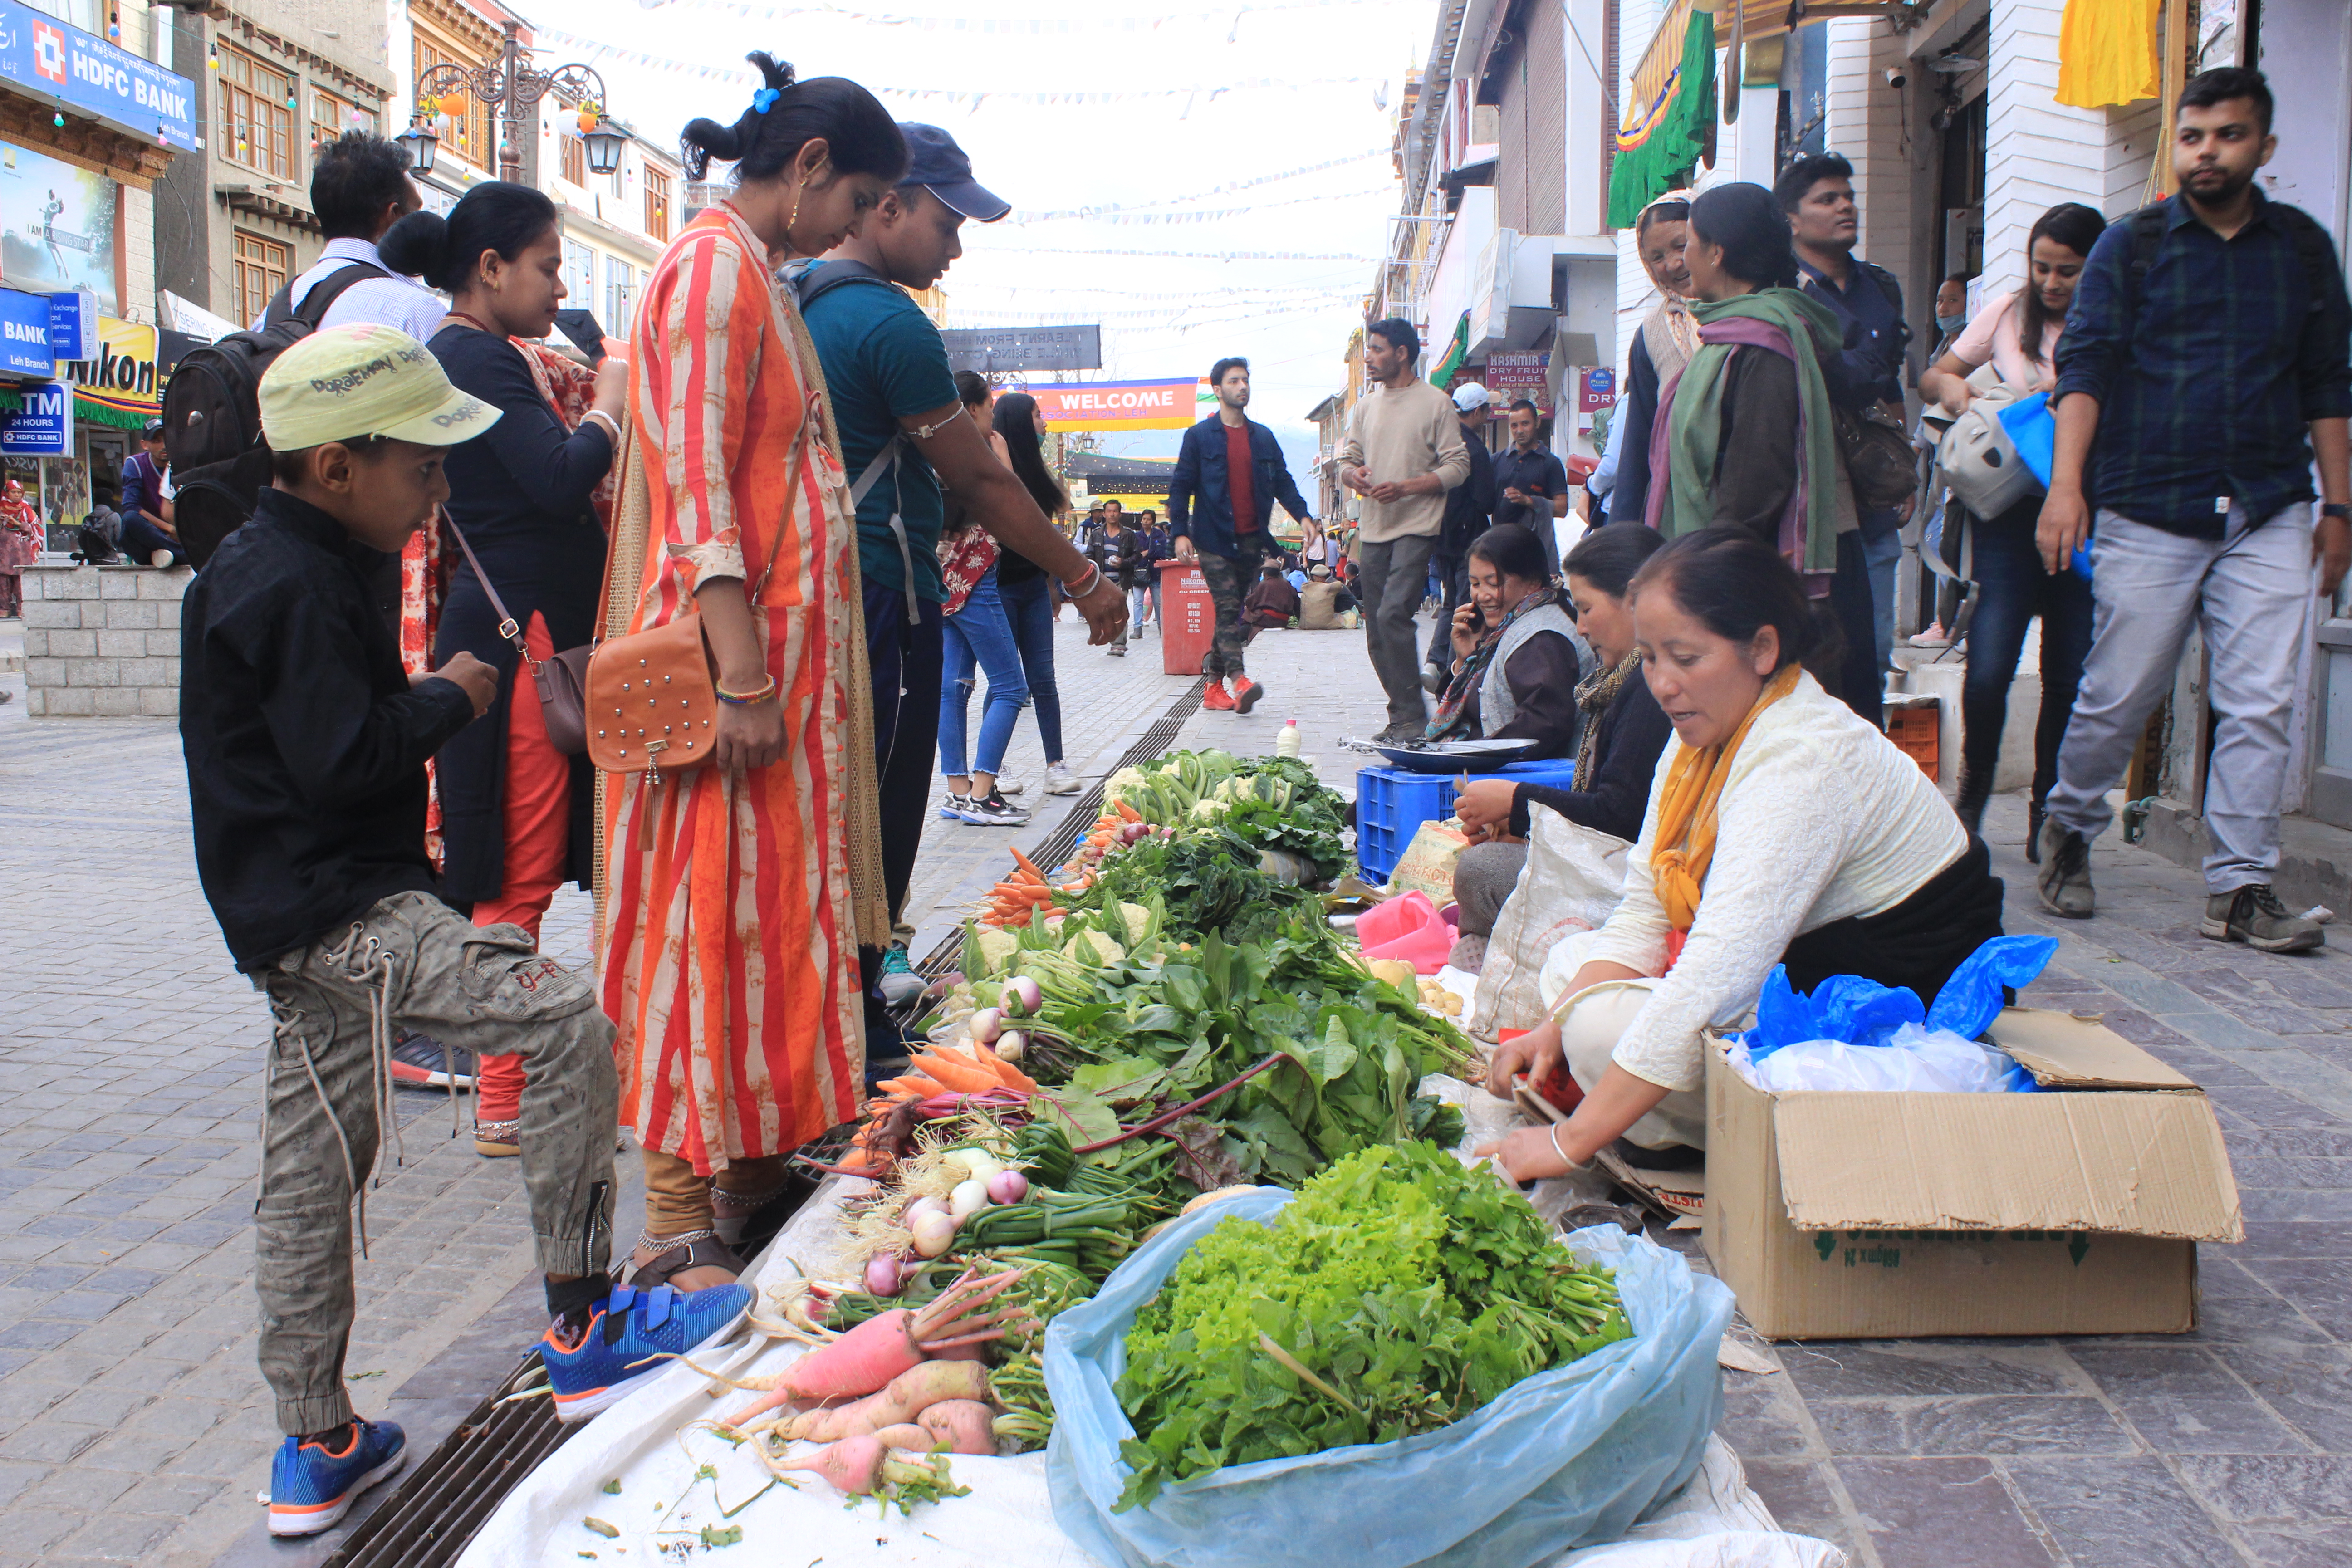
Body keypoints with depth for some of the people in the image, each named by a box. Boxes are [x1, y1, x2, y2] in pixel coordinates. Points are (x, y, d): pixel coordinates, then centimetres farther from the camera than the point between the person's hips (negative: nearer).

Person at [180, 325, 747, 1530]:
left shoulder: (268, 565, 16)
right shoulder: (297, 586, -16)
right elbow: (344, 761, -22)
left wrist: (423, 699, 12)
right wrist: (450, 699, -9)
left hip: (304, 918, 11)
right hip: (341, 906, -11)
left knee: (312, 1168, 13)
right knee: (564, 1020, -17)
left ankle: (315, 1449, 24)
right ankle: (582, 1330, -9)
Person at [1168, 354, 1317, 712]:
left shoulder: (1264, 437, 13)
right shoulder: (1199, 436, 0)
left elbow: (1283, 481, 14)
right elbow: (1180, 487, -2)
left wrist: (1302, 514, -3)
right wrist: (1179, 532, -13)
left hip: (1252, 540, 4)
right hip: (1215, 539, -4)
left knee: (1235, 612, 7)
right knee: (1227, 608, -14)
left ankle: (1214, 687, 15)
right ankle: (1239, 680, -24)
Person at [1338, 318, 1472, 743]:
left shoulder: (1436, 403, -3)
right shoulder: (1366, 405, 15)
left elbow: (1457, 467, -7)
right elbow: (1347, 460, 19)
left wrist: (1405, 487, -18)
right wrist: (1353, 475, -5)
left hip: (1416, 527, -7)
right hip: (1373, 530, 7)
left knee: (1392, 615, -21)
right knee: (1376, 629, 6)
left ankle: (1412, 717, -13)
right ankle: (1402, 717, 16)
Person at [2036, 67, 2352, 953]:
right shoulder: (2132, 246, 5)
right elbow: (2085, 367, -4)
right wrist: (2067, 485, -17)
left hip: (2270, 515, 2)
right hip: (2149, 513, -2)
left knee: (2260, 704, -3)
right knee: (2119, 696, 2)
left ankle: (2240, 888, 3)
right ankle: (2069, 830, 26)